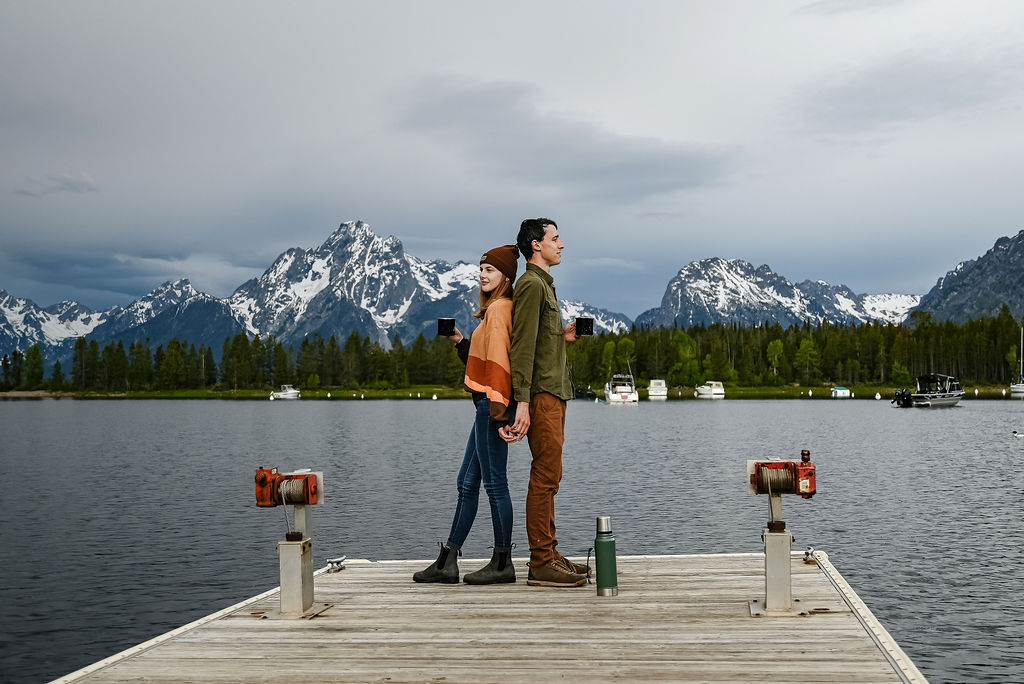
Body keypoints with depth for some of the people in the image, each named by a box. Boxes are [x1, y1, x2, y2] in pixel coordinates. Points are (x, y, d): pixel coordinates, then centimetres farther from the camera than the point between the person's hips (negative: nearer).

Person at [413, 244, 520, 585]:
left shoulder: (500, 309, -11)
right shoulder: (494, 309, 20)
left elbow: (499, 358, -20)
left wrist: (497, 404, -26)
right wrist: (461, 342, 18)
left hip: (492, 404, -11)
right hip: (487, 404, 11)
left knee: (494, 483, -4)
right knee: (468, 482, 11)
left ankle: (503, 564, 3)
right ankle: (447, 562, 16)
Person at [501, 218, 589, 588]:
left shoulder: (543, 284, 22)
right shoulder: (531, 284, -10)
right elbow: (522, 347, -18)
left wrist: (561, 336, 13)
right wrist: (522, 402, -23)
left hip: (553, 393, 10)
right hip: (542, 393, -10)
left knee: (547, 476, 11)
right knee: (546, 475, -10)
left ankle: (548, 554, 16)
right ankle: (541, 564, -7)